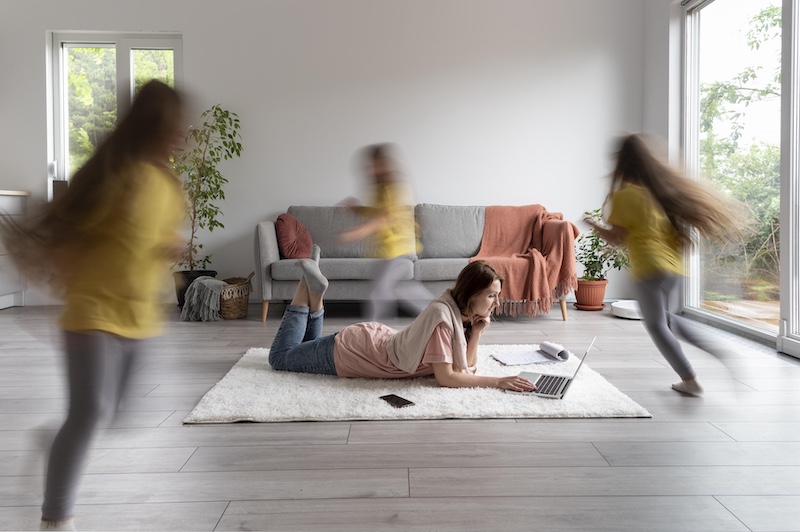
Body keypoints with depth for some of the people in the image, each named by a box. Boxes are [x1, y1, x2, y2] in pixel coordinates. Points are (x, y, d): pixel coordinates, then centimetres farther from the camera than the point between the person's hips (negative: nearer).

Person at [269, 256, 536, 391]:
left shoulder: (463, 312, -7)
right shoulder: (443, 315, -34)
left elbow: (467, 365, -4)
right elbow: (445, 377, -34)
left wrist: (477, 332, -19)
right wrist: (498, 381, -36)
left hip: (374, 338, 8)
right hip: (348, 352, -8)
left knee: (309, 346, 33)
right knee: (280, 357, 13)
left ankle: (314, 292, 24)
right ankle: (308, 288, 15)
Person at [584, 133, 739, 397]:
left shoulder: (624, 194, -11)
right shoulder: (662, 186, 9)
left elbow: (617, 238, -9)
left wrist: (594, 226, 7)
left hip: (650, 268, -8)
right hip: (673, 264, 8)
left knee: (656, 325, 7)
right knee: (662, 316, 26)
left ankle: (690, 380, 8)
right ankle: (715, 347, 14)